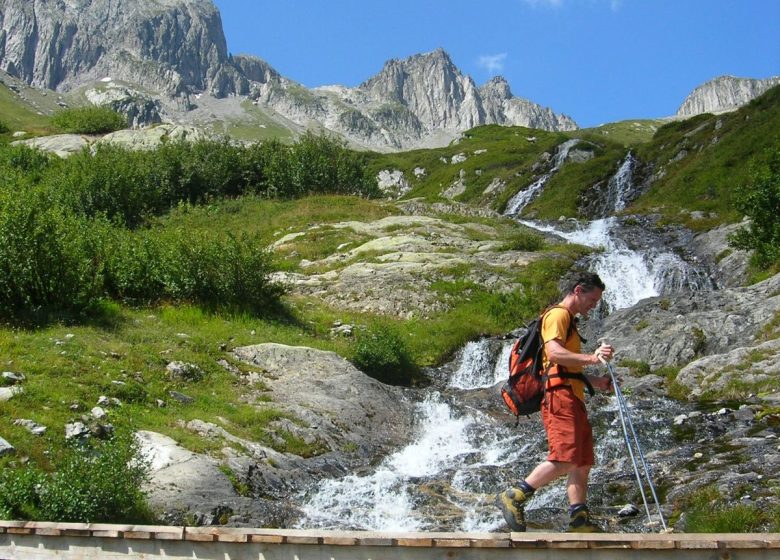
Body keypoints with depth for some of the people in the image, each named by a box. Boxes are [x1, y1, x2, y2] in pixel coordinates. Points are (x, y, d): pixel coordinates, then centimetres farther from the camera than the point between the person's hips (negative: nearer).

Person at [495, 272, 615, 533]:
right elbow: (554, 353, -21)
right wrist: (591, 358, -31)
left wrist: (595, 381, 22)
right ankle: (513, 498, -14)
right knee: (565, 459, -19)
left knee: (583, 462, 6)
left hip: (572, 397, 11)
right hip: (560, 394, -11)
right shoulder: (558, 315, -3)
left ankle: (579, 521, 6)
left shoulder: (568, 321, 30)